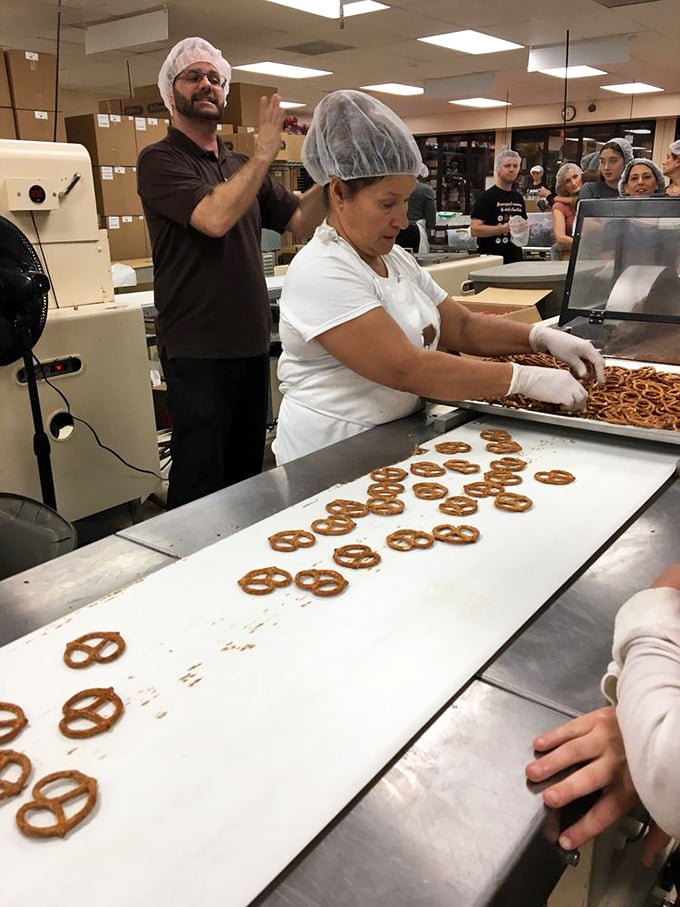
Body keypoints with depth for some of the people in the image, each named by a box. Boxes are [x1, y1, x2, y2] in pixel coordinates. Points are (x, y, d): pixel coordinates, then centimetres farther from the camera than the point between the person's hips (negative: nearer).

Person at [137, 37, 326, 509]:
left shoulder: (242, 166, 15)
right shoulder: (159, 161, -5)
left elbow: (301, 220, 9)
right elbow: (215, 218, -22)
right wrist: (265, 152, -14)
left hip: (252, 345, 7)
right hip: (198, 351, -6)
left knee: (247, 477, 16)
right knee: (200, 485, 0)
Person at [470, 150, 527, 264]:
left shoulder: (518, 198, 16)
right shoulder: (486, 197, -5)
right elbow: (475, 229, -14)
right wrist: (503, 228, -20)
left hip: (515, 259, 7)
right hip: (491, 260, -6)